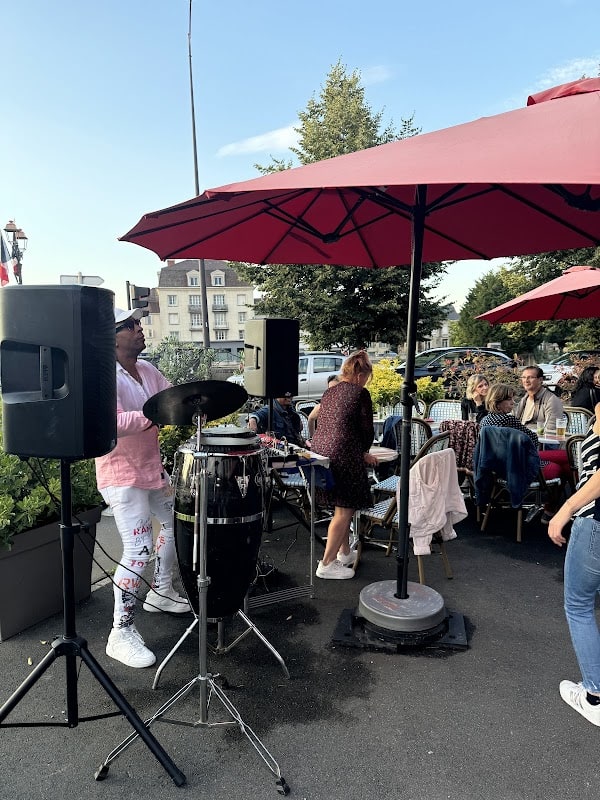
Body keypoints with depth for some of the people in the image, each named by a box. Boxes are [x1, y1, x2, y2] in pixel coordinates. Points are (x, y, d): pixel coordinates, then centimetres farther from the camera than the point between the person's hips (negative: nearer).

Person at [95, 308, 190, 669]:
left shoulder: (148, 370, 7)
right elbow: (111, 423, -32)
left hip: (152, 467, 9)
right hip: (121, 474, -9)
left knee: (176, 521, 21)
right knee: (140, 548, -11)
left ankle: (161, 591, 42)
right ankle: (122, 633, 4)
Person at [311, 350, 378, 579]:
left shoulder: (330, 392, 16)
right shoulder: (360, 393, -6)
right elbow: (367, 430, -4)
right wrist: (364, 453, 16)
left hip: (320, 451, 9)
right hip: (343, 455, -8)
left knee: (343, 507, 21)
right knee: (344, 510, 1)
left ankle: (344, 553, 33)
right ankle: (327, 564, 5)